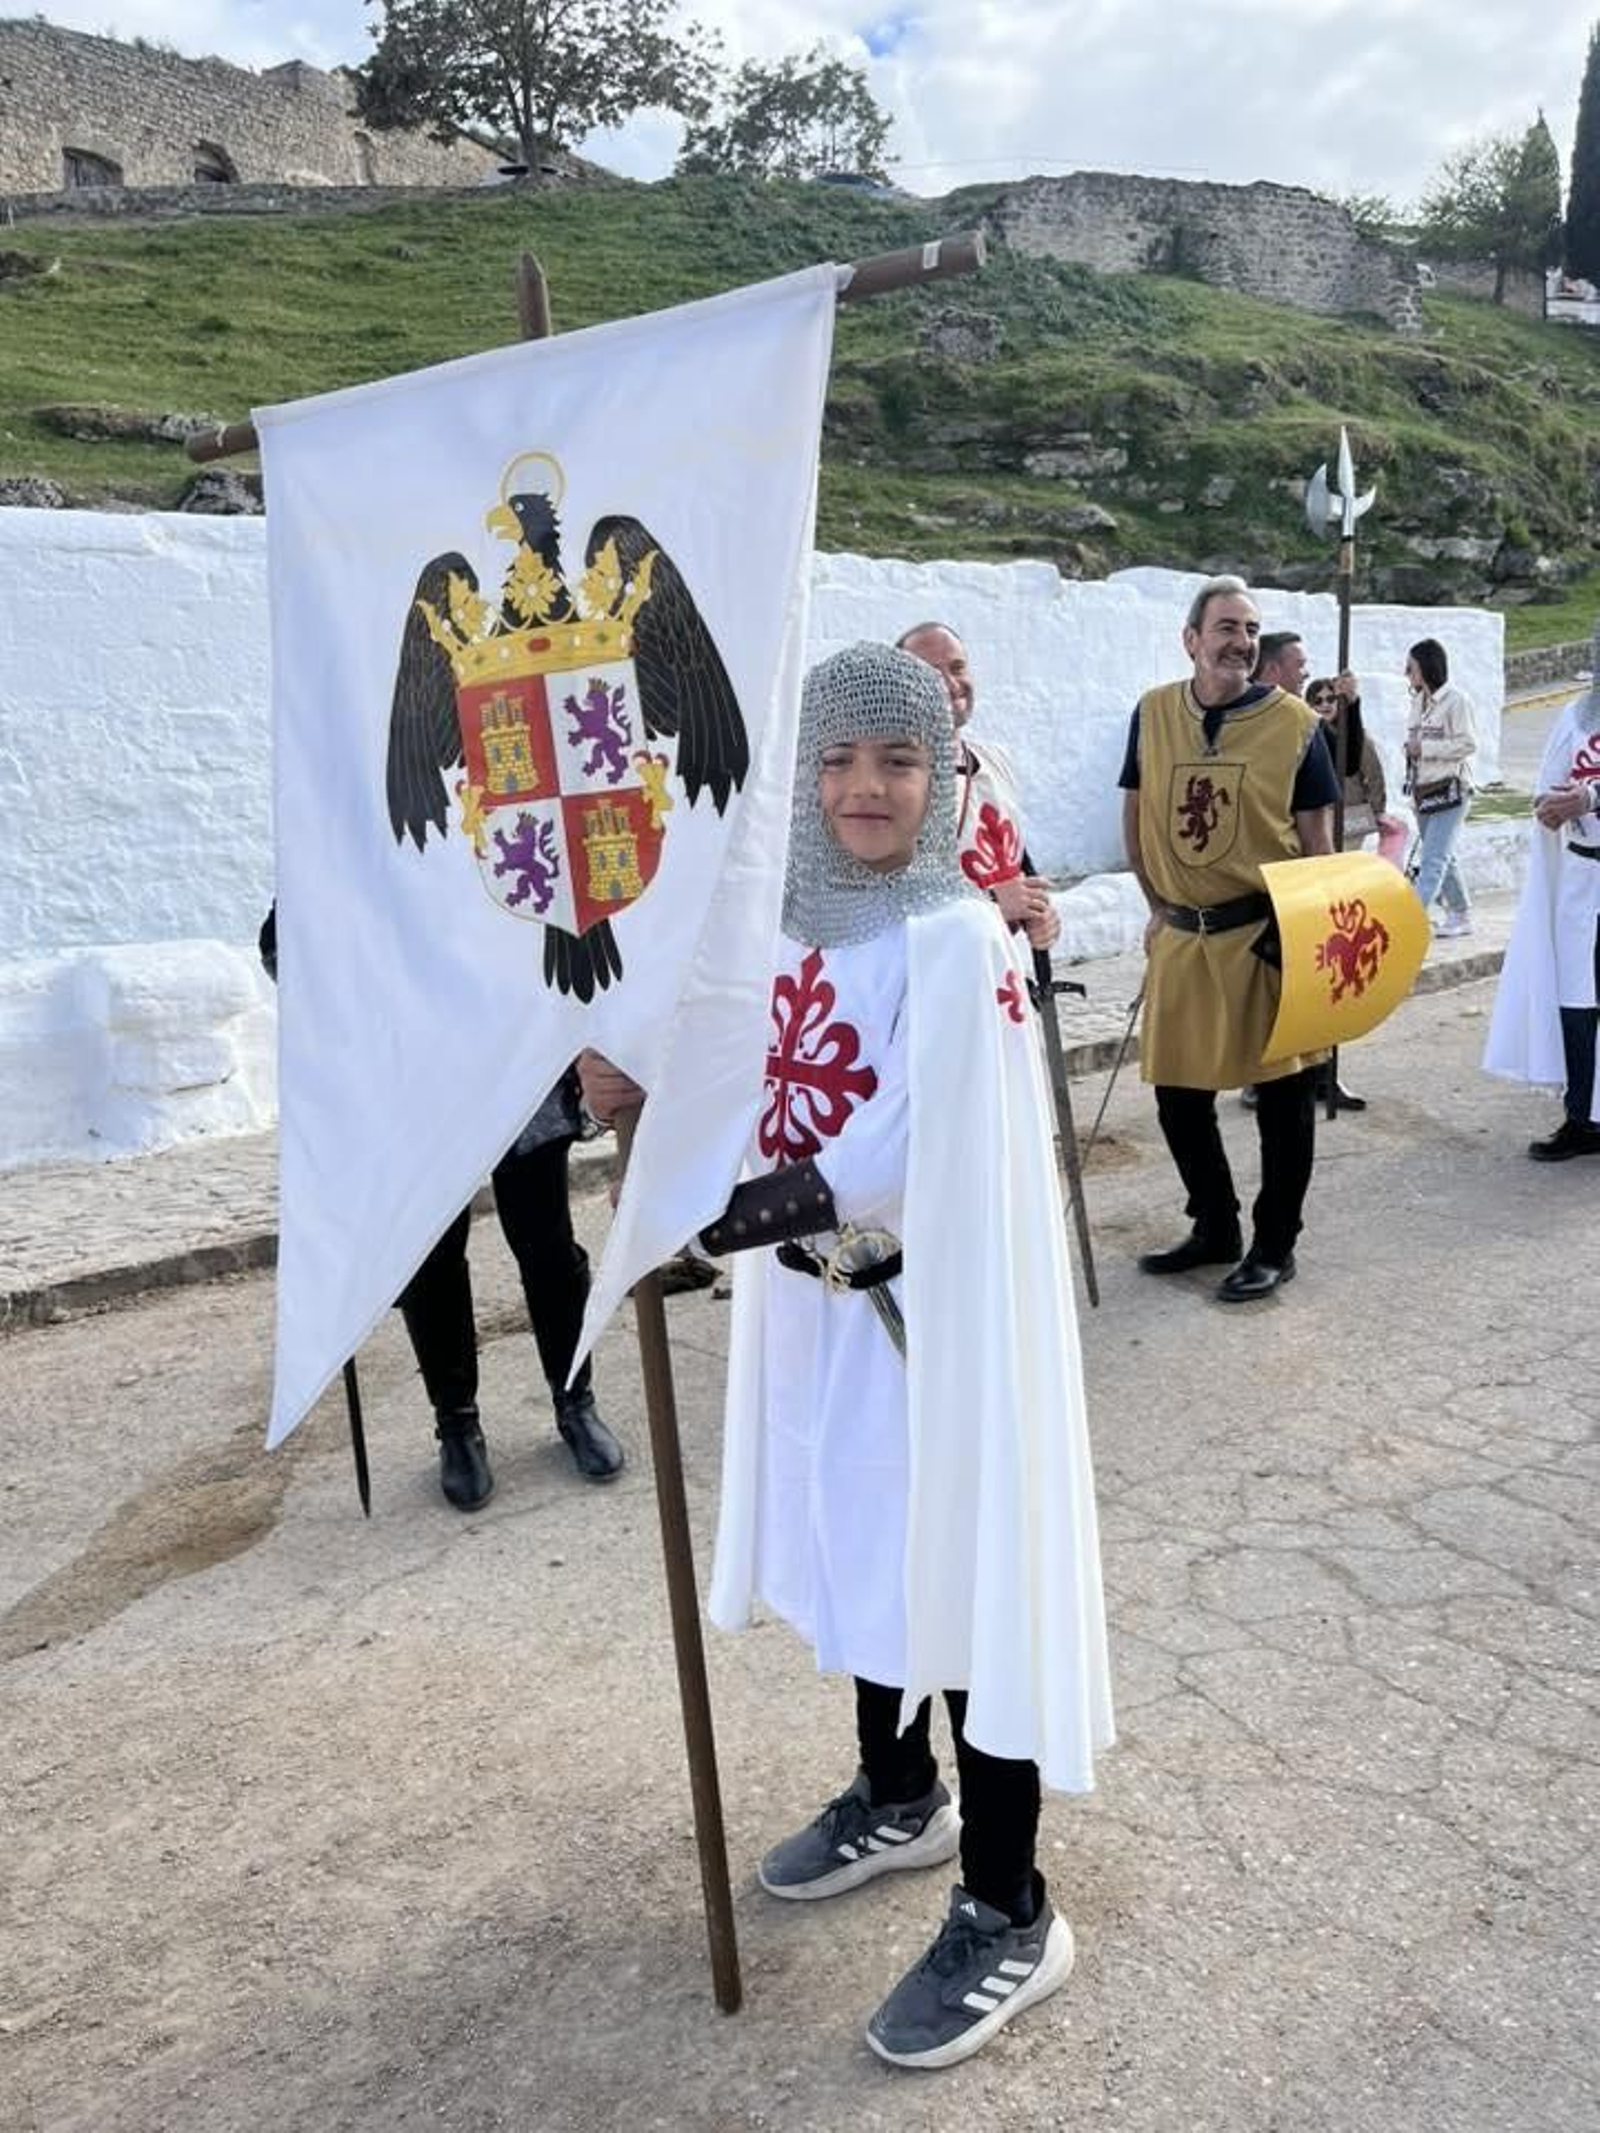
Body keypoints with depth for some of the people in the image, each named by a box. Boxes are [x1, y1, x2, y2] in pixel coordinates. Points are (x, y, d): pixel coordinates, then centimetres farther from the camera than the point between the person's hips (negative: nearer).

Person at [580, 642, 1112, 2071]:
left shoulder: (957, 936, -17)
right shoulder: (795, 922, 5)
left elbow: (922, 1146, -24)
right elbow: (777, 1098, 9)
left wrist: (763, 1206, -33)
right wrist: (651, 1098, -8)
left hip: (938, 1305, -7)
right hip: (822, 1296, 8)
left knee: (964, 1567, 2)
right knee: (864, 1548, 21)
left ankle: (1009, 1914, 20)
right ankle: (899, 1797, 44)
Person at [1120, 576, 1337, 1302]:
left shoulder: (1294, 722, -5)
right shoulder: (1153, 713, 2)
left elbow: (1318, 839, -1)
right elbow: (1135, 813, 13)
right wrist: (1158, 905, 9)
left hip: (1271, 933, -3)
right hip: (1181, 935, 4)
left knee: (1282, 1093, 4)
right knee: (1177, 1090, 12)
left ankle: (1275, 1245, 20)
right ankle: (1215, 1227, 32)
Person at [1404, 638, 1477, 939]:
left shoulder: (1456, 699, -11)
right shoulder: (1418, 701, 11)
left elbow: (1469, 744, -14)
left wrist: (1425, 748, -17)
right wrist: (1411, 748, 2)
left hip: (1450, 792, -8)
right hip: (1423, 790, 8)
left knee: (1433, 860, -13)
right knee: (1441, 858, 16)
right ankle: (1461, 915, 28)